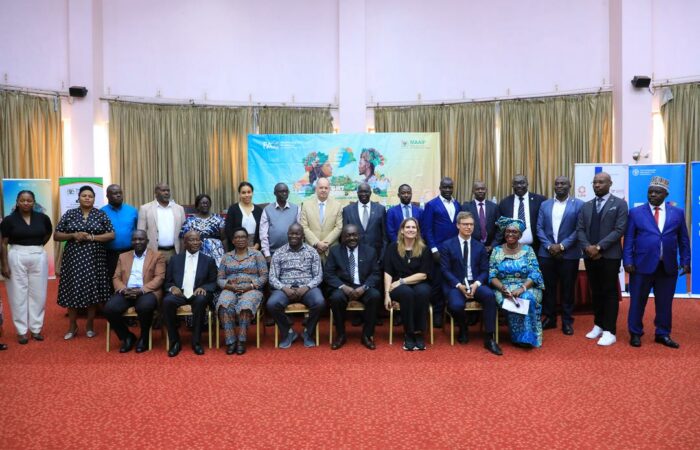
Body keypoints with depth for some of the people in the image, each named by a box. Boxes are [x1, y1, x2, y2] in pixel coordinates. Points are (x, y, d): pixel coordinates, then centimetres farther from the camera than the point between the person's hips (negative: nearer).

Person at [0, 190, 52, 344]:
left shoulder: (42, 218, 2)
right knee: (18, 293, 3)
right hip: (17, 258, -2)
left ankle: (36, 328, 18)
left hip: (39, 257, 2)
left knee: (38, 293, 7)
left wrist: (37, 246, 10)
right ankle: (21, 330, 12)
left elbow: (49, 233, 21)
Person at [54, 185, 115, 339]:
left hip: (94, 258, -1)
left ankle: (90, 325, 16)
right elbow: (56, 236, 5)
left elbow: (111, 235, -3)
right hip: (74, 258, 1)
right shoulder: (70, 214, 5)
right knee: (73, 291, 3)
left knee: (93, 291, 2)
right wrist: (73, 235, -12)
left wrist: (91, 237, -13)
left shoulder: (101, 215, 3)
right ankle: (72, 326, 17)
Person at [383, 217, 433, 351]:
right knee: (407, 293, -35)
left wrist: (401, 281, -13)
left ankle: (419, 332, -21)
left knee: (422, 292, -34)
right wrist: (387, 294, -15)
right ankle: (408, 333, -20)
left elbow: (423, 275, -6)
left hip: (419, 284, 1)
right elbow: (388, 273, -3)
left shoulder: (424, 249, 2)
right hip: (399, 287, 0)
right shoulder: (392, 248, 2)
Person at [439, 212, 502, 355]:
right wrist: (459, 285, -18)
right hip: (455, 285, -2)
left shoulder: (480, 246, 12)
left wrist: (476, 284, -15)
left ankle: (489, 339, -21)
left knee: (489, 295, -31)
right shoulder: (447, 245, 4)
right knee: (456, 305, -34)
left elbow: (484, 271, 6)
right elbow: (445, 270, -3)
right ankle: (463, 328, 4)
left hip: (475, 283, 2)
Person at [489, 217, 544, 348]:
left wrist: (522, 288, -21)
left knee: (528, 299, -33)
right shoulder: (497, 251, 7)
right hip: (503, 289, 0)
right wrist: (503, 288, -19)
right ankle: (519, 337, -17)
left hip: (527, 288, 0)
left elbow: (534, 274, -4)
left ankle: (527, 337, -22)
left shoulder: (527, 250, 6)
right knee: (509, 301, -32)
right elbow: (492, 276, 1)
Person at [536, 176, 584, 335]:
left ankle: (567, 321, 17)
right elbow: (539, 228, 5)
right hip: (547, 253, 3)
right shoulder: (545, 204, 10)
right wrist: (549, 246, -8)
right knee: (548, 288, 8)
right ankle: (549, 318, 20)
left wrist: (562, 246, -14)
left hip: (569, 254, -3)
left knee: (567, 289, 6)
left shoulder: (579, 204, 0)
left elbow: (579, 230, -7)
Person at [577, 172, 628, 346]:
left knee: (609, 292, 0)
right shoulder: (586, 206, 13)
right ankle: (598, 325, 23)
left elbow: (619, 230, -11)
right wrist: (587, 247, -11)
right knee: (595, 292, 12)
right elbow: (580, 229, 7)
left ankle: (609, 331, 3)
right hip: (590, 255, 5)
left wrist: (599, 247, -17)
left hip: (610, 255, -5)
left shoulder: (619, 204, -2)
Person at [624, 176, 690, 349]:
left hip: (668, 267, 2)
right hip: (642, 265, -2)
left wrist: (685, 262, 3)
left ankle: (663, 334, 25)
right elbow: (628, 239, 0)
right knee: (637, 302, 6)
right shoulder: (636, 212, 2)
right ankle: (635, 334, 18)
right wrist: (628, 261, -8)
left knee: (665, 303, 10)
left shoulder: (677, 213, 7)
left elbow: (683, 240, 9)